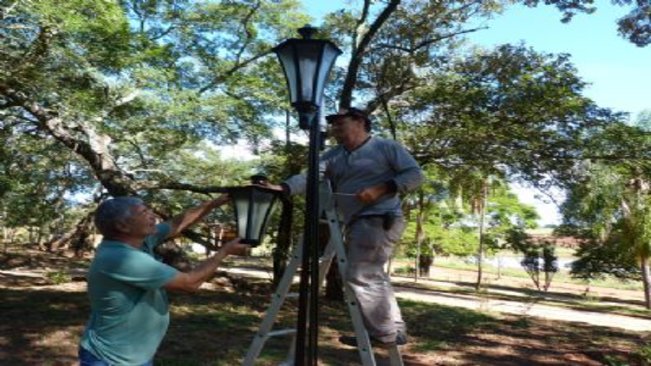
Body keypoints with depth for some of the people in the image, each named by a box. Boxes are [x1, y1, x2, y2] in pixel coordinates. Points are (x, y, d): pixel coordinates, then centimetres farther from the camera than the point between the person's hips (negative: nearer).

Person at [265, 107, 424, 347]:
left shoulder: (386, 147, 0)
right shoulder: (334, 156, 14)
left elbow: (415, 174, -4)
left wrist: (381, 188, -16)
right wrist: (283, 188, -19)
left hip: (379, 220, -8)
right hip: (355, 224, 8)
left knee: (359, 275, -14)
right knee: (372, 277, 13)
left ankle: (383, 333, 1)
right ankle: (394, 332, 26)